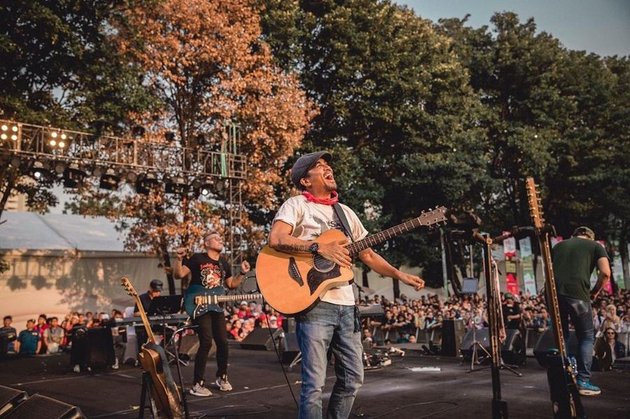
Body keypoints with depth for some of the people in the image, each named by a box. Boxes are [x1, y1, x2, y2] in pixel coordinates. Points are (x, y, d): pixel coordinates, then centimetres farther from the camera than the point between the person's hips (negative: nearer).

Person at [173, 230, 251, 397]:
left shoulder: (224, 263, 13)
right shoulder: (197, 258, -4)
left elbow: (232, 284, 19)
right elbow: (178, 274, -8)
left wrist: (242, 273, 6)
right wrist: (179, 259, -23)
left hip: (217, 307, 6)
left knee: (223, 342, 6)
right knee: (206, 342, -16)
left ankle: (221, 377, 28)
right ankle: (197, 385, -7)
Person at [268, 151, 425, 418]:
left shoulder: (345, 212, 19)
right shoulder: (297, 205, -1)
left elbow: (368, 255, 20)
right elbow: (275, 239, -18)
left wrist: (400, 275, 10)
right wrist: (320, 247, -24)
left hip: (346, 305, 7)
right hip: (314, 303, -6)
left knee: (353, 378, 12)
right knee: (315, 382, -7)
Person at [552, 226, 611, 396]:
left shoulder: (559, 245, 27)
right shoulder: (596, 246, 15)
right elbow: (605, 273, 1)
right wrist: (594, 292, 13)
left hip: (553, 293, 4)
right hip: (577, 293, -4)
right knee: (586, 337, 11)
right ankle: (583, 381, 6)